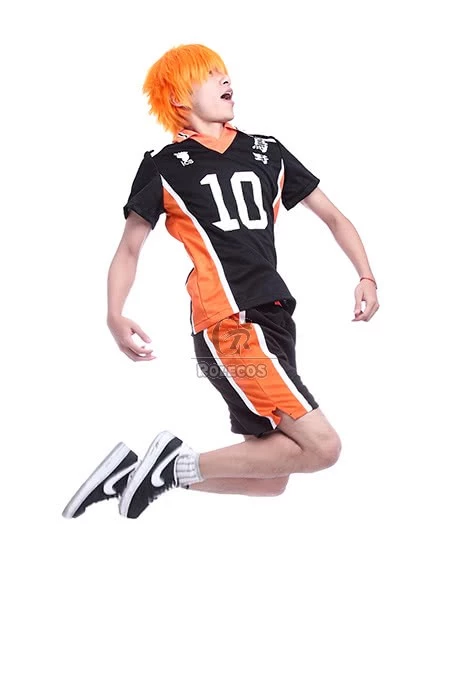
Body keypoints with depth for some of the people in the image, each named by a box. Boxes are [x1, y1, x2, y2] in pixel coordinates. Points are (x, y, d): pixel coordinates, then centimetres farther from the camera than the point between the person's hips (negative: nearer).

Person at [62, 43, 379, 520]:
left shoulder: (267, 153, 17)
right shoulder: (164, 167, 4)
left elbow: (332, 217, 21)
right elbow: (129, 249, 8)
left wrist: (366, 277, 5)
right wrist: (115, 316, -10)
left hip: (272, 319, 7)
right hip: (228, 324, -7)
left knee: (269, 480, 7)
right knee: (322, 446, -17)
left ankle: (136, 473, 18)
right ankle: (180, 465, -6)